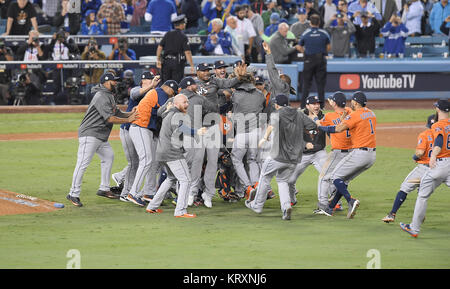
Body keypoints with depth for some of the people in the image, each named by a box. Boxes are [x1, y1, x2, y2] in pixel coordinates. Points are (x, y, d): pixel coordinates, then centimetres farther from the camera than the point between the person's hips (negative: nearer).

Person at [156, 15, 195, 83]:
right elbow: (187, 52, -13)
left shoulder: (168, 34, 7)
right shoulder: (183, 37, -6)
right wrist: (192, 65, -11)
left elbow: (160, 47, 3)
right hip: (178, 62, -4)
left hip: (166, 61, 4)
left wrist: (158, 60, 8)